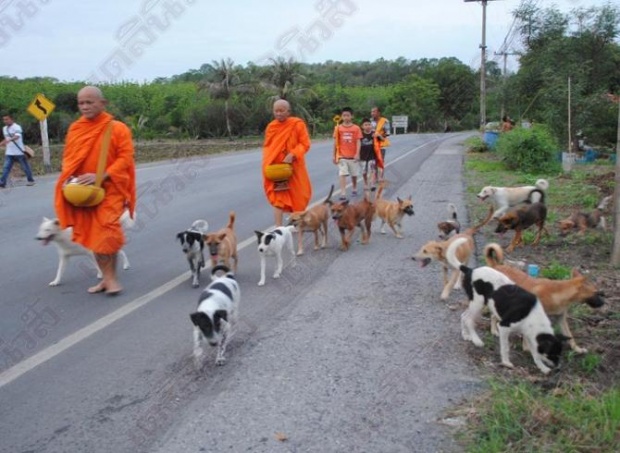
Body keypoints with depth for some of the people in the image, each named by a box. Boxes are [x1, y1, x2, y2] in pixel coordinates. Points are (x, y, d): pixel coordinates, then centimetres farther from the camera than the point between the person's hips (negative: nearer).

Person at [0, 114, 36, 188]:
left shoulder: (17, 127, -12)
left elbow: (17, 136, -31)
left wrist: (9, 140, -48)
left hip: (19, 152, -6)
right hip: (9, 153, 6)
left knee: (25, 167, 5)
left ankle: (31, 180, 20)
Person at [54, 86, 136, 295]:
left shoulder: (118, 128, -7)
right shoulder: (74, 129, 8)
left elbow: (125, 158, -12)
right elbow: (68, 158, 15)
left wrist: (100, 176, -22)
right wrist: (69, 178, -5)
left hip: (109, 189, -5)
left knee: (106, 233, -14)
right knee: (92, 235, 9)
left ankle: (111, 278, 0)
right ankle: (107, 277, 21)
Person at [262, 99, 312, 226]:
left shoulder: (297, 124, -9)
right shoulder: (271, 127, 1)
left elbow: (305, 144, -10)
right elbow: (267, 146, 9)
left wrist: (292, 155, -24)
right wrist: (267, 164, -5)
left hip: (293, 167, -1)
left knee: (297, 196, 13)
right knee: (277, 198, -3)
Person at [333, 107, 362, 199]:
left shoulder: (356, 128, -2)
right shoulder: (338, 128, 0)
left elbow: (358, 142, -4)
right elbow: (335, 143, 4)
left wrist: (357, 154, -15)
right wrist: (334, 156, 4)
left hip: (353, 156, 1)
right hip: (342, 156, -1)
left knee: (354, 174, 14)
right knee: (342, 174, -11)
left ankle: (354, 189, 37)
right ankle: (343, 193, -14)